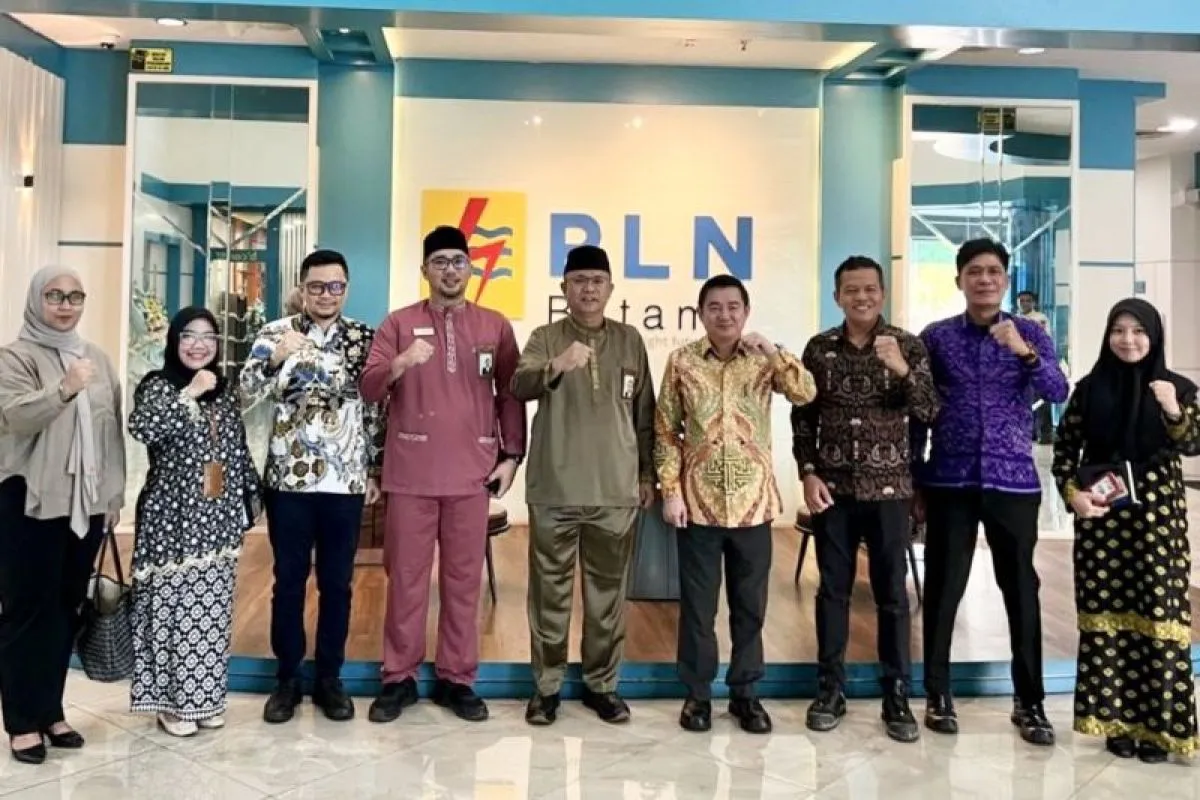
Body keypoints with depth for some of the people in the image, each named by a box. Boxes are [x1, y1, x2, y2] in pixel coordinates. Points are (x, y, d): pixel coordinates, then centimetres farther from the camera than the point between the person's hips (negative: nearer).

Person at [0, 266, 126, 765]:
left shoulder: (97, 358, 12)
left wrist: (115, 493, 11)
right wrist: (65, 389, -33)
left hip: (85, 502, 5)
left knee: (67, 608, 12)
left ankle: (51, 710, 24)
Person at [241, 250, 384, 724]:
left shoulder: (364, 338, 4)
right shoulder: (276, 333, 0)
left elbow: (377, 408, 7)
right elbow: (245, 395, -9)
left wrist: (376, 470, 5)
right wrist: (276, 356, -25)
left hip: (346, 479, 1)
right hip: (289, 477, -1)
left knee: (337, 582, 9)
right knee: (289, 580, 9)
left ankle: (329, 678, 23)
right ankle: (287, 678, 24)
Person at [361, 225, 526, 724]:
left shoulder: (495, 326, 7)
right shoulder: (398, 323, 4)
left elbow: (510, 394, 9)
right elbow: (369, 389, -3)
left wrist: (512, 455, 2)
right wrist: (399, 364, -23)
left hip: (472, 473, 1)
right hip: (411, 472, -1)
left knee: (464, 577, 7)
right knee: (405, 576, 6)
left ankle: (456, 679, 19)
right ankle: (399, 678, 19)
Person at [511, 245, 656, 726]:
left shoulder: (630, 341, 7)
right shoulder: (545, 338, 1)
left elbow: (645, 414, 11)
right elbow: (519, 387, -18)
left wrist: (647, 474, 10)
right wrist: (557, 366, -37)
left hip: (616, 491, 2)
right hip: (553, 490, -1)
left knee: (608, 593, 11)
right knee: (550, 592, 7)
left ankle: (601, 684, 25)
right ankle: (546, 685, 21)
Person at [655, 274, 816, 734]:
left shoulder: (764, 360, 3)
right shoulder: (682, 362, 0)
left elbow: (806, 394, -13)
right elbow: (665, 431, 1)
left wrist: (772, 350, -21)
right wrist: (671, 491, -5)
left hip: (753, 501, 1)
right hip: (699, 501, -1)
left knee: (750, 603, 10)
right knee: (697, 603, 7)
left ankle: (744, 692, 25)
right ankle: (697, 693, 22)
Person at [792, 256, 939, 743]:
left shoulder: (907, 345, 0)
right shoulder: (819, 348, 3)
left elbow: (929, 413, -8)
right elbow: (802, 417, 6)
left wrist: (902, 369, -23)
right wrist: (808, 473, -4)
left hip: (888, 487, -1)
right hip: (832, 487, 1)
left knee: (892, 593, 5)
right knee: (832, 590, 8)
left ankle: (897, 695, 18)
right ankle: (831, 688, 21)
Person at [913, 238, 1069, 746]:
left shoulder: (1030, 333, 5)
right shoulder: (936, 337, 3)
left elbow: (1058, 393, -9)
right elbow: (918, 414, 5)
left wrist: (1024, 352, -26)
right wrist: (915, 482, 3)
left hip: (1013, 481, 1)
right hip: (950, 482, 0)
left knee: (1021, 589, 6)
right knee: (942, 589, 5)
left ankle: (1029, 701, 20)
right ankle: (937, 693, 18)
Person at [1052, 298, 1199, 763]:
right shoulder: (1090, 389, 4)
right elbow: (1064, 450, 7)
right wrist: (1072, 493, -8)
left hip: (1157, 516, 0)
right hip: (1101, 517, 1)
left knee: (1158, 616, -1)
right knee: (1107, 616, 3)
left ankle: (1158, 724, 10)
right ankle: (1118, 719, 14)